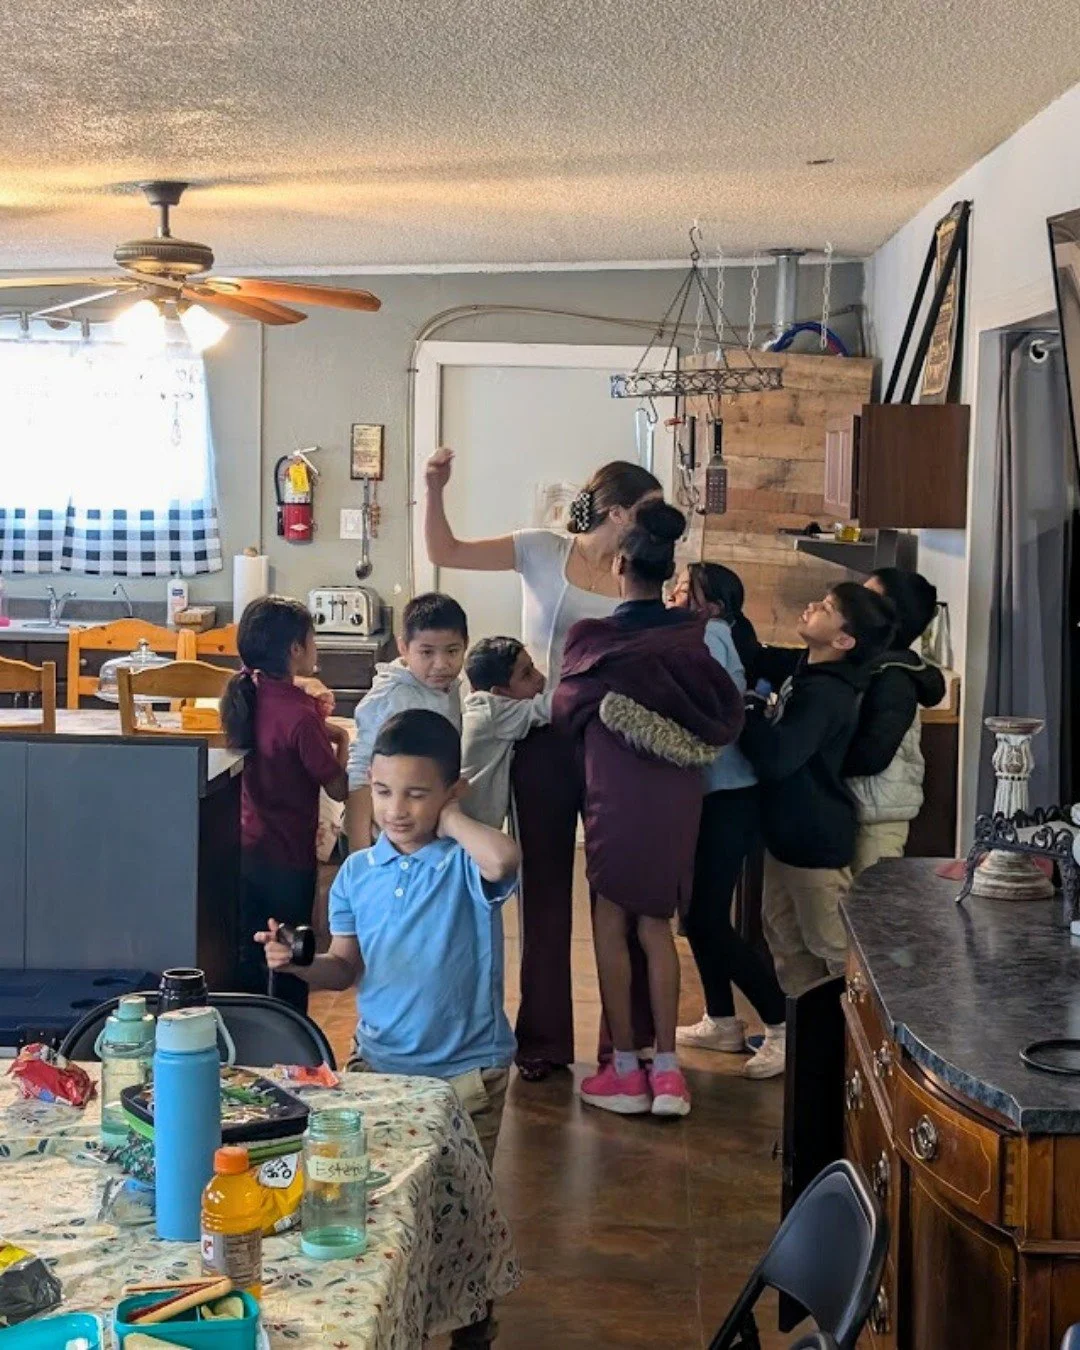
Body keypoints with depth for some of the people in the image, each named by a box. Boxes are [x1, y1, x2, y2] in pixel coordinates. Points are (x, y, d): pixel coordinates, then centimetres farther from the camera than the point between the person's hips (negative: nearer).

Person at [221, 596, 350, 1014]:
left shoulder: (253, 695, -3)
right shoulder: (300, 716, -24)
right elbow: (338, 788, -17)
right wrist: (342, 741, -2)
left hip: (249, 848, 7)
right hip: (290, 854, -7)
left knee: (252, 953, 17)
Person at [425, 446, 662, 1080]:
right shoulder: (545, 551, -2)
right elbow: (446, 553, -3)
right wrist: (436, 492, -17)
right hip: (547, 740, -2)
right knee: (546, 887, 9)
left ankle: (629, 1035, 21)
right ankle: (545, 1038, 21)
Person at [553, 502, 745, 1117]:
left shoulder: (594, 639, -10)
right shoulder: (693, 636, -2)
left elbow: (566, 709, 4)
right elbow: (725, 716, 8)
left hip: (616, 795, -3)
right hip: (678, 798, 3)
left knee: (611, 923, 9)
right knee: (656, 925, 13)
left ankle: (625, 1070, 13)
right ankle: (667, 1069, 11)